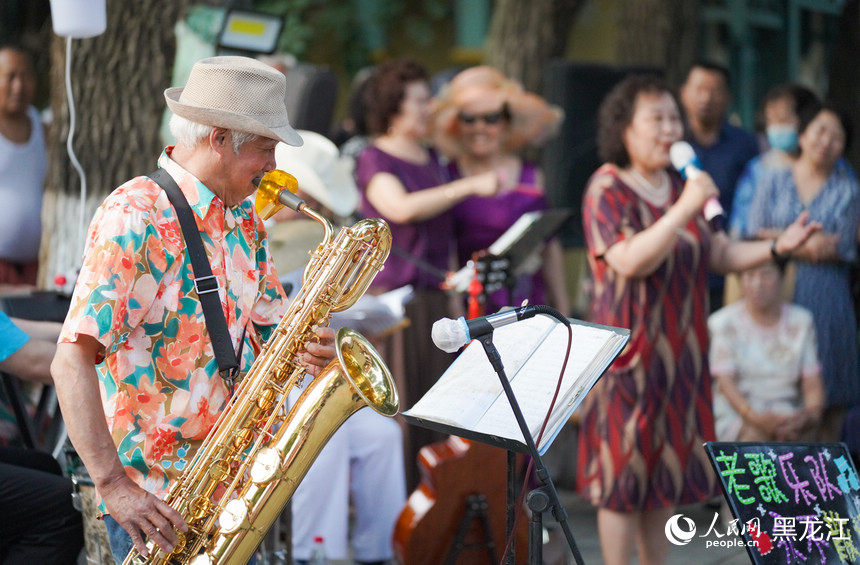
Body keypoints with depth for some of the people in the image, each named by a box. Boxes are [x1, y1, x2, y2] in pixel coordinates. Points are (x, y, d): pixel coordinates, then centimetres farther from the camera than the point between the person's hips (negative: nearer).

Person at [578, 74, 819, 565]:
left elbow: (719, 253, 13)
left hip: (681, 349, 7)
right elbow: (630, 261, -24)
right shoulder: (608, 190, -10)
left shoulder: (680, 186, 11)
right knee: (625, 473, -2)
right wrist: (684, 210, -28)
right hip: (630, 350, -7)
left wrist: (777, 247, -2)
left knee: (668, 473, 11)